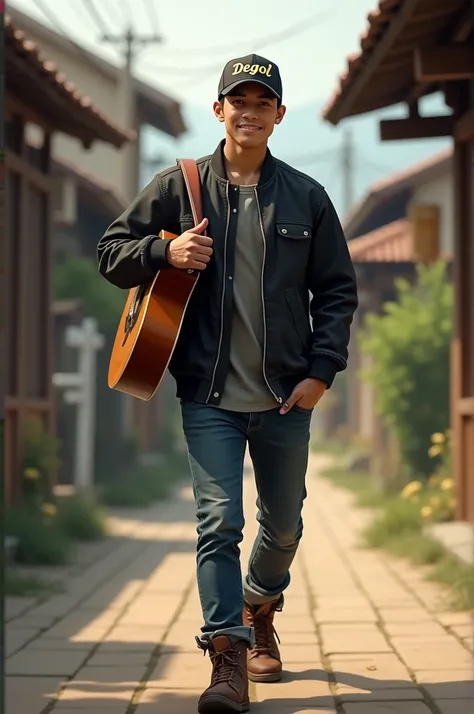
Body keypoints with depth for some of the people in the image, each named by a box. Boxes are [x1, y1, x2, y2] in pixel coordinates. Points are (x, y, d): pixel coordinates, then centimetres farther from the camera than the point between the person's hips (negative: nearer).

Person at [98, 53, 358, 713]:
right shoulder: (178, 187, 3)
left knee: (283, 525, 15)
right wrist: (166, 252, -14)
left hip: (286, 396, 2)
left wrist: (321, 369, -2)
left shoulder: (306, 198, 6)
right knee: (219, 521, -11)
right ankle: (228, 658, -8)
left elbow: (337, 290, 9)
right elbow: (112, 254, 7)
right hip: (210, 395, -2)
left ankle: (259, 609, 42)